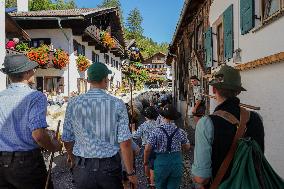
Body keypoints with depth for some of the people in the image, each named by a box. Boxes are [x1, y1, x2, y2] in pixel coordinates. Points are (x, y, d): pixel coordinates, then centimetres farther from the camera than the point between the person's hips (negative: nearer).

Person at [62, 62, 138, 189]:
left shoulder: (73, 103, -5)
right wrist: (130, 173, -3)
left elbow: (66, 139, 2)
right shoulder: (117, 104, -11)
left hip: (83, 168, 1)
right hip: (110, 167, -1)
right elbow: (125, 142, -13)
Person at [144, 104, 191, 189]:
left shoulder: (156, 131, -13)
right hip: (177, 162, 2)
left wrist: (145, 160, 6)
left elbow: (147, 149, -11)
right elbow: (187, 147, 7)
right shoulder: (180, 131, -6)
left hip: (161, 162, -1)